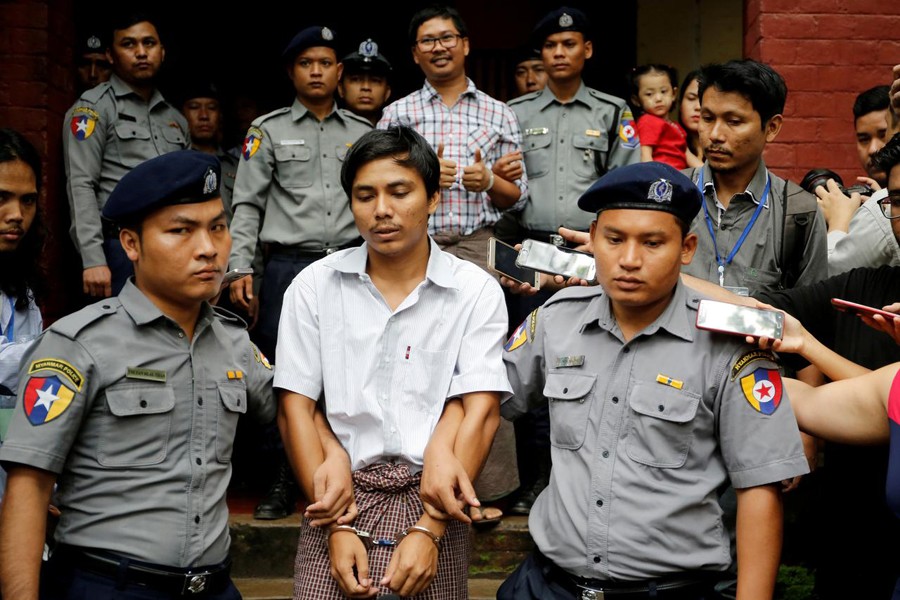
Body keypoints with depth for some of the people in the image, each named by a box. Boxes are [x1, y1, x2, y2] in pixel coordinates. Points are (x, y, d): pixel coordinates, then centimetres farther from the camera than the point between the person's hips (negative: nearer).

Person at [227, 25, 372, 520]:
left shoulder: (364, 133, 14)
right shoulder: (269, 130, 8)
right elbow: (247, 204, 5)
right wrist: (239, 267, -6)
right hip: (289, 265, -1)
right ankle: (282, 483, 8)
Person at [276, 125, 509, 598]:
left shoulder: (477, 291, -1)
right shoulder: (314, 286, 3)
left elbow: (480, 414, -7)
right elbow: (295, 409, 0)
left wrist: (429, 530, -15)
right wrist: (338, 525, -8)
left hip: (431, 500, -1)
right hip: (336, 497, 1)